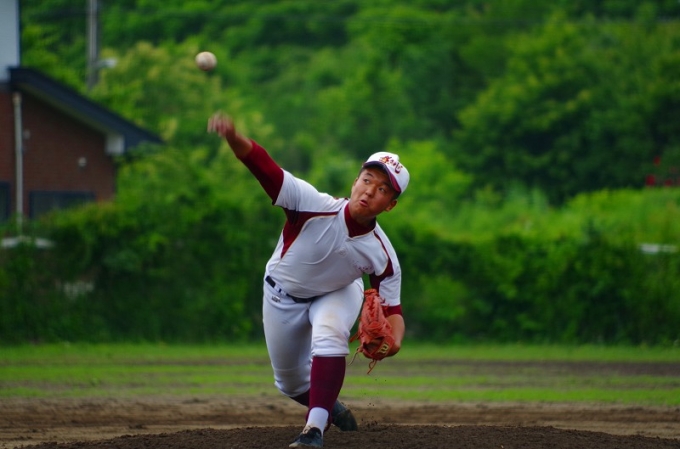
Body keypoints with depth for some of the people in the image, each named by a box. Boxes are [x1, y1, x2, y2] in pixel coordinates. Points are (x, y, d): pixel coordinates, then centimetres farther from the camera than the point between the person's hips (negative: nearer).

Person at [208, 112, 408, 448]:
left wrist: (393, 340, -43)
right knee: (290, 383, 13)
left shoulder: (381, 255, -29)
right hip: (283, 294, 0)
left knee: (328, 335, -35)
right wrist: (233, 137, -67)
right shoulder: (314, 206, -37)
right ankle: (330, 406, 47)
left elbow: (391, 306, -19)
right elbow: (263, 166, -46)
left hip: (337, 294, 0)